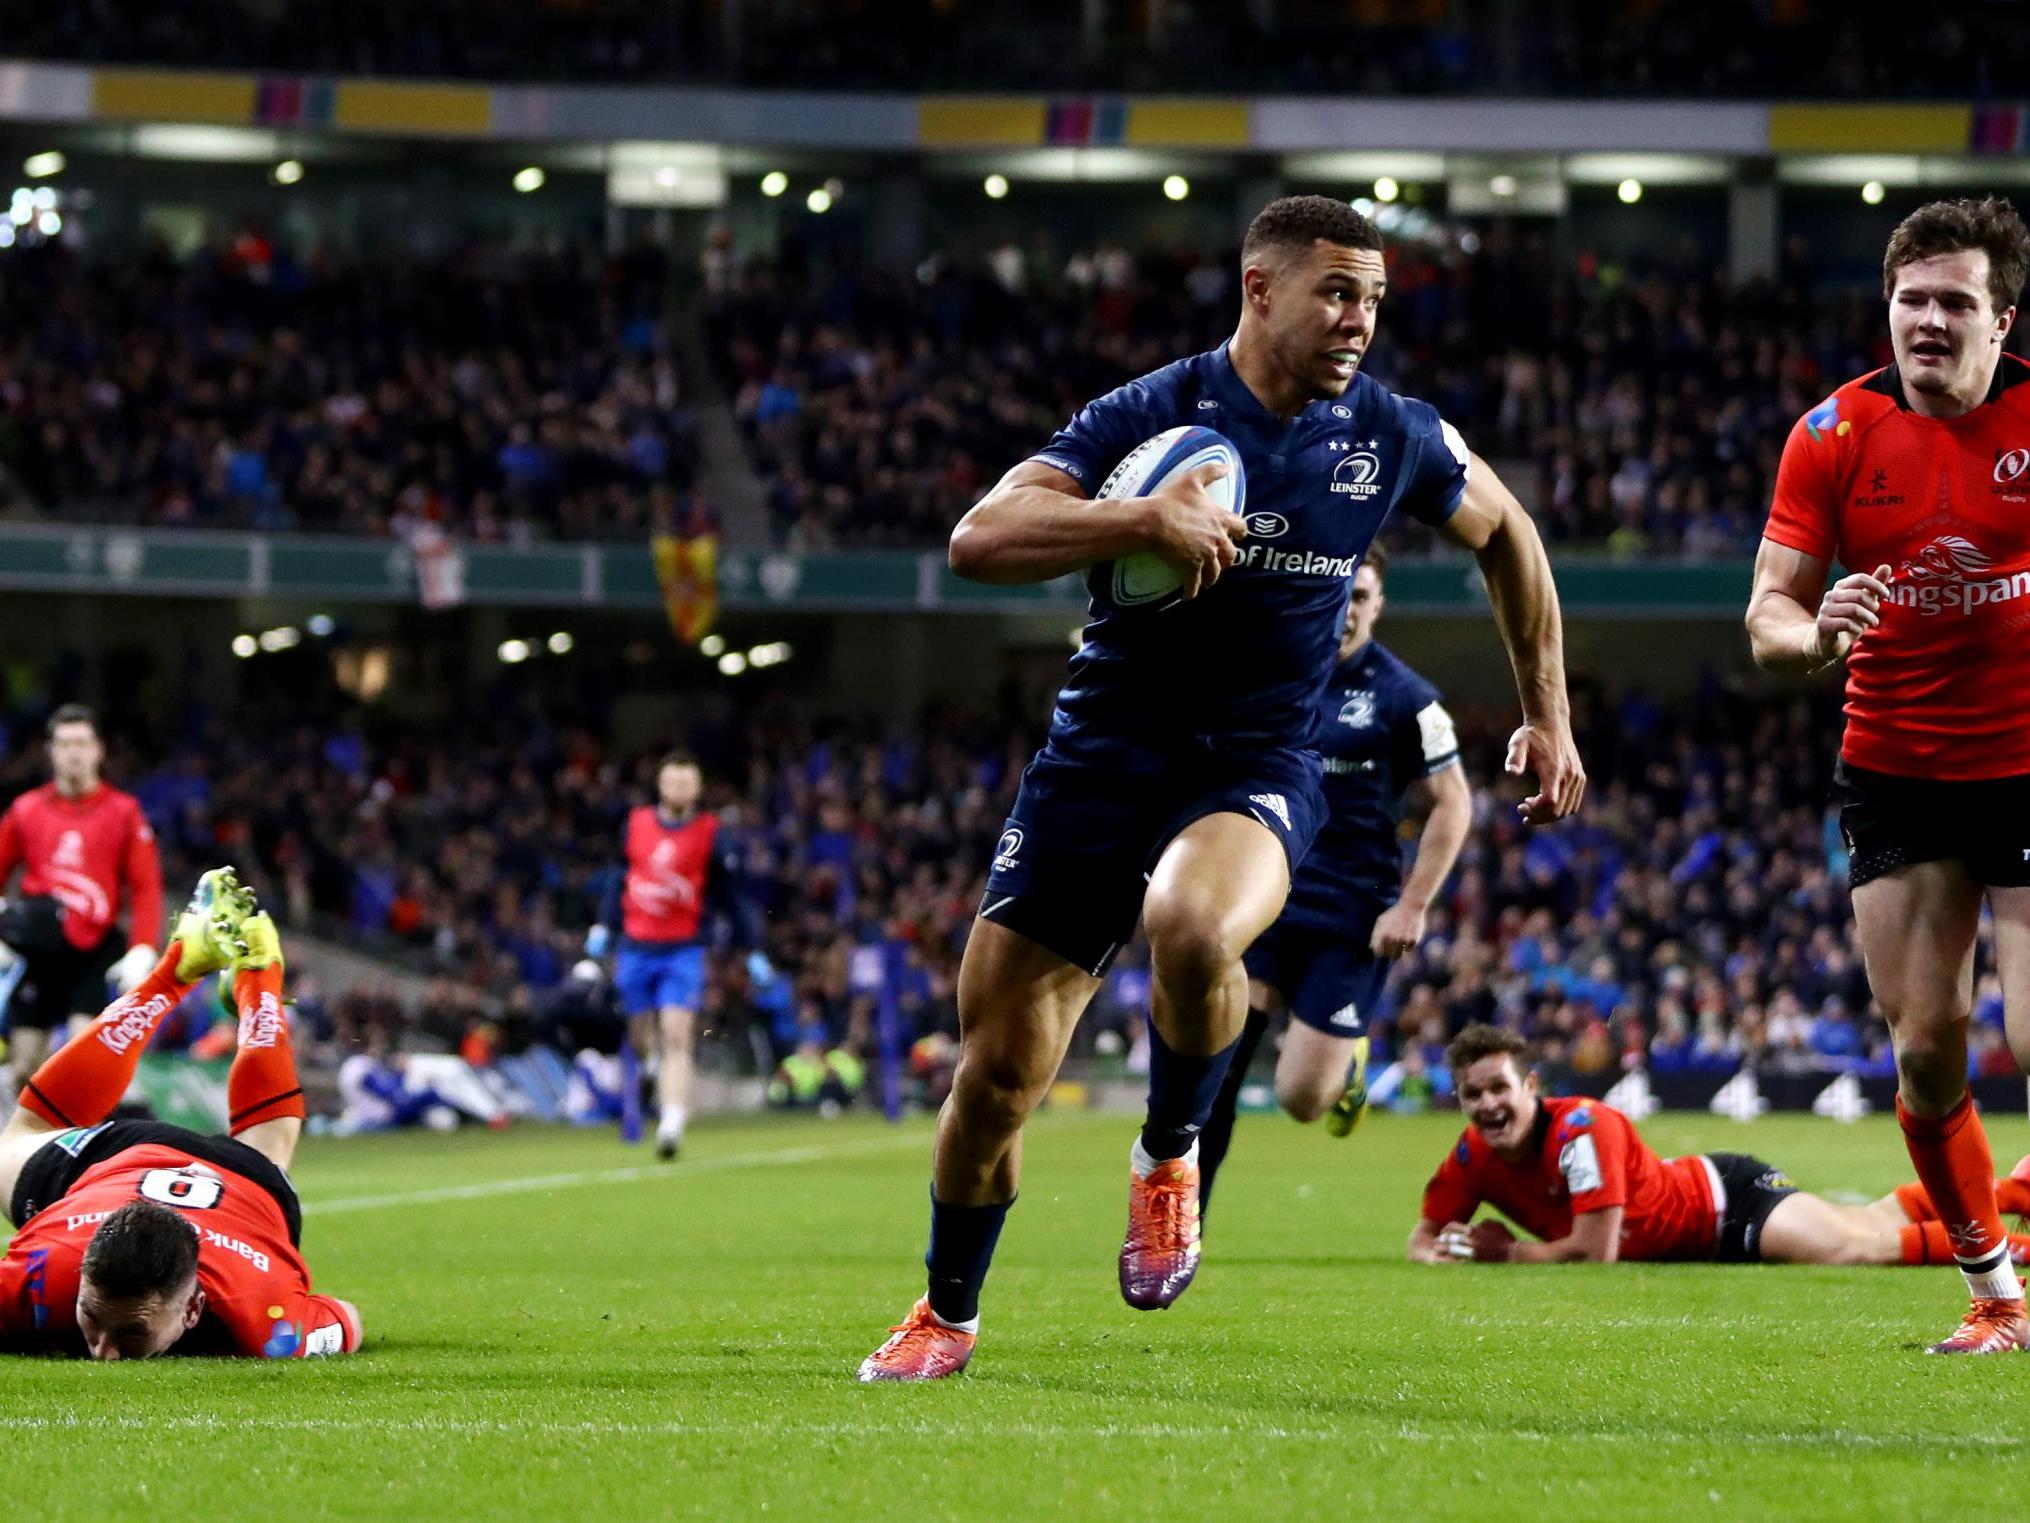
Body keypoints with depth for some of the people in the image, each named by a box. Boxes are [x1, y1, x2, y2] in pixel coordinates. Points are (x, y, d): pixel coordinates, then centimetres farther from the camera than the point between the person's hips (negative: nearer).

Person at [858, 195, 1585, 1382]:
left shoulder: (1392, 437, -1)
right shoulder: (1150, 416, -10)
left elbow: (1506, 533, 19)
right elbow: (979, 539, -20)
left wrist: (1550, 717, 19)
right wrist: (1148, 520, -31)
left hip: (1259, 768, 0)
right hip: (1105, 755, 0)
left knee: (1192, 930, -36)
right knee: (997, 1070, 0)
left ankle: (1170, 1156, -6)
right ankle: (948, 1317, 25)